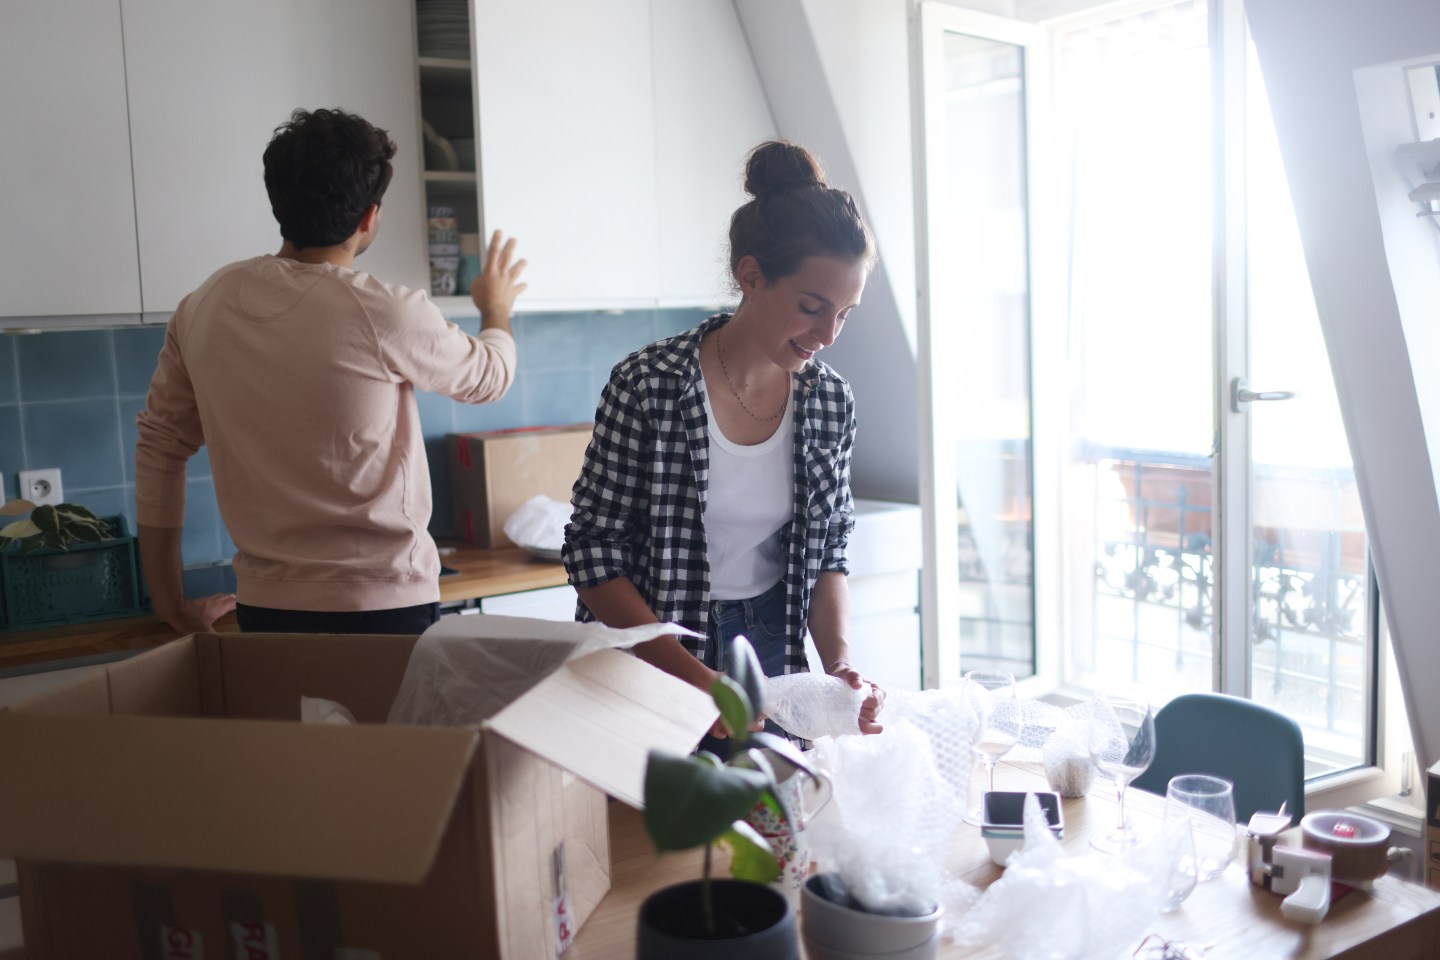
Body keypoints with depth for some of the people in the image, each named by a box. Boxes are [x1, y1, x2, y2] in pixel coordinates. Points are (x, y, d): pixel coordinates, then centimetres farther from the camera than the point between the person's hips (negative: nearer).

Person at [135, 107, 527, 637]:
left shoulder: (203, 308, -1)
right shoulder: (385, 314, -15)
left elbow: (158, 444, 6)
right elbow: (488, 377, 4)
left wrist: (171, 603, 16)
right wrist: (496, 310, 28)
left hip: (264, 609, 5)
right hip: (384, 605, -5)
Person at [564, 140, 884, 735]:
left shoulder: (830, 400, -5)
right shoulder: (649, 386, -19)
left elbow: (827, 555, 5)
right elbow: (592, 552, -15)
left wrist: (839, 660, -12)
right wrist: (696, 678, -22)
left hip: (773, 651, 4)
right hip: (652, 658, -4)